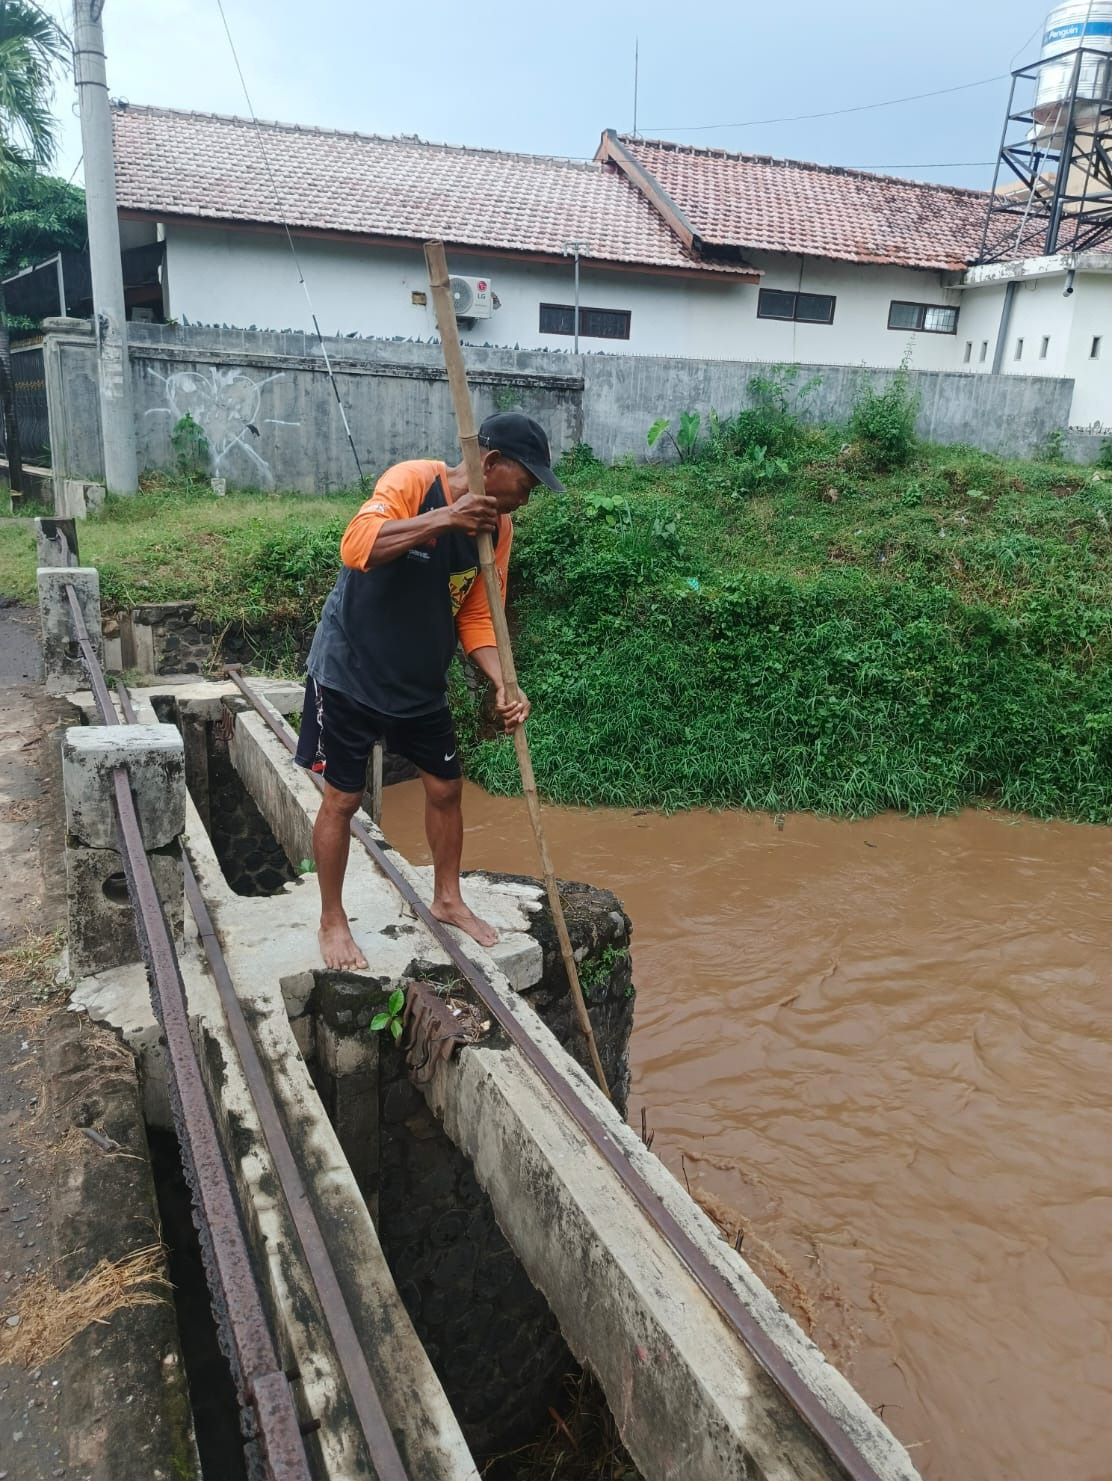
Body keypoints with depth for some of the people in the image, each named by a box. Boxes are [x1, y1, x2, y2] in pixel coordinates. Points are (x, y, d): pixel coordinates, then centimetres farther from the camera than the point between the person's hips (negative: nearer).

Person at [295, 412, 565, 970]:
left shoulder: (497, 527, -2)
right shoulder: (413, 480, -21)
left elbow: (478, 616, -1)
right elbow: (355, 546, -36)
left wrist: (502, 684, -16)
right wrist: (445, 518, -40)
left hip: (422, 682, 6)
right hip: (350, 672, -6)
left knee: (447, 789, 12)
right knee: (343, 799, 3)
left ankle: (447, 899, 34)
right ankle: (332, 921, 22)